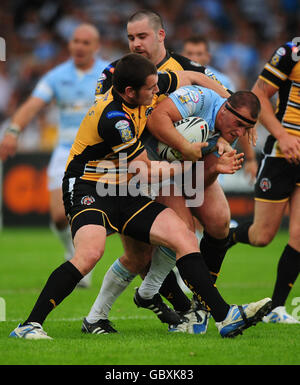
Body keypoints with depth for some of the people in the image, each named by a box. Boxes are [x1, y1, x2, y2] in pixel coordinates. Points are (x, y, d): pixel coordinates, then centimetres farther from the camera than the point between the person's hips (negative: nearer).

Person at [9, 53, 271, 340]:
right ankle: (29, 325, -29)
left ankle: (224, 317, -7)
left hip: (123, 193, 9)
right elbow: (146, 172, -14)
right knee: (91, 251, -34)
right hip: (87, 189, -8)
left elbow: (190, 78, 19)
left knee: (184, 237, -5)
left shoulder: (146, 88, -2)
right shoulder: (113, 118, -25)